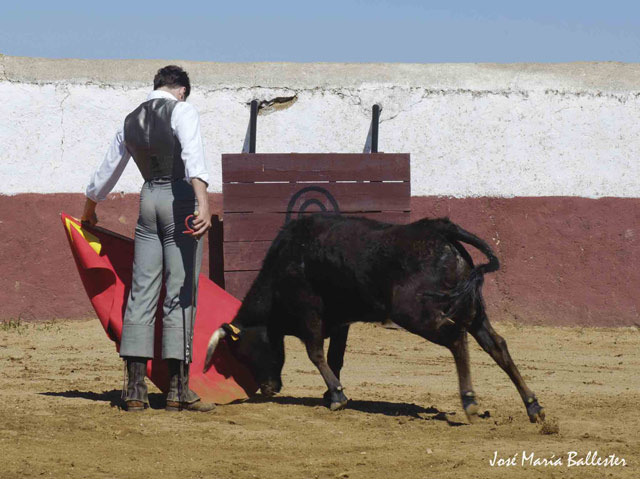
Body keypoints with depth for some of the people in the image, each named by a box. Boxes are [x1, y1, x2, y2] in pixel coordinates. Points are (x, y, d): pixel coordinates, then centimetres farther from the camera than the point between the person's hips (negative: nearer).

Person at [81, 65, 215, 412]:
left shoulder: (131, 121, 16)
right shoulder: (181, 111, -2)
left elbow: (107, 169, 29)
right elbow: (193, 156, -20)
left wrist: (90, 207, 45)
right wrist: (203, 202, -31)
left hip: (149, 199, 5)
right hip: (179, 197, -5)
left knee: (142, 292, 4)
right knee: (179, 293, -5)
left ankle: (135, 388, 1)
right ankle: (178, 389, -7)